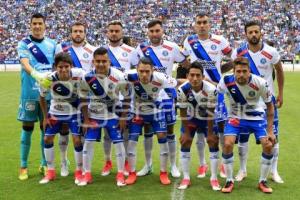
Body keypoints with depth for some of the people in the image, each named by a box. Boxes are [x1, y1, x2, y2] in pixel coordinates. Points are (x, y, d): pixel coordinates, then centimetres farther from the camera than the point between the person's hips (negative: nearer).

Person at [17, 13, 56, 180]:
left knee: (46, 128, 9)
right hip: (30, 93, -3)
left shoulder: (52, 44, 9)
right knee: (28, 128, 3)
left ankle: (44, 164, 22)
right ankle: (24, 166, 14)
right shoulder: (24, 43, -1)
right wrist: (37, 75, -36)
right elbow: (25, 64, -17)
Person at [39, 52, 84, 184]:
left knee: (77, 140, -8)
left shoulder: (79, 75, -29)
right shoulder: (49, 79, -26)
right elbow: (42, 97, -5)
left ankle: (79, 171, 12)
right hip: (55, 112, 2)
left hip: (74, 112, -2)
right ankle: (50, 171, 20)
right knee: (47, 138, 4)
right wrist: (45, 117, -1)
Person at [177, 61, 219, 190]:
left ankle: (214, 179, 9)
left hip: (207, 118, -1)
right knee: (185, 144, -2)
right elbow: (183, 113, -16)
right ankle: (186, 178, 10)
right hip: (190, 118, 1)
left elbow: (210, 114, -22)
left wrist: (210, 133, -15)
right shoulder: (182, 90, -29)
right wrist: (186, 132, -11)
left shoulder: (211, 90, -33)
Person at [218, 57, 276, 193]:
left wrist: (270, 131, -11)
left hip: (257, 117, 0)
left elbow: (270, 106, -11)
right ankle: (229, 181, 0)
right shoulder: (226, 81, -23)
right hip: (235, 117, 0)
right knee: (227, 144, -19)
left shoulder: (260, 83, -24)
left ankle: (262, 182, 9)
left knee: (268, 146, -13)